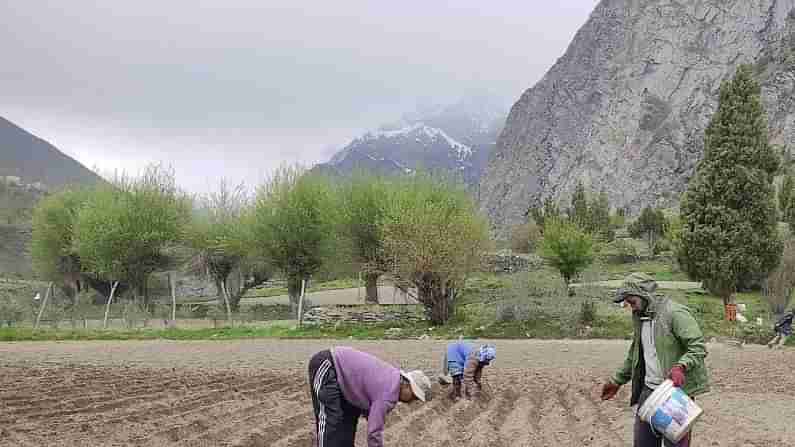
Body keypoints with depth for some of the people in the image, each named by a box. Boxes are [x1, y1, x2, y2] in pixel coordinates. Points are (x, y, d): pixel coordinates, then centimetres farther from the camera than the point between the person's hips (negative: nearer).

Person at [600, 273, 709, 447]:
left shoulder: (675, 313, -13)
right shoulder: (640, 317, 14)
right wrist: (617, 381, 27)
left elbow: (698, 347, -19)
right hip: (649, 390, 8)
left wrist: (681, 366, -34)